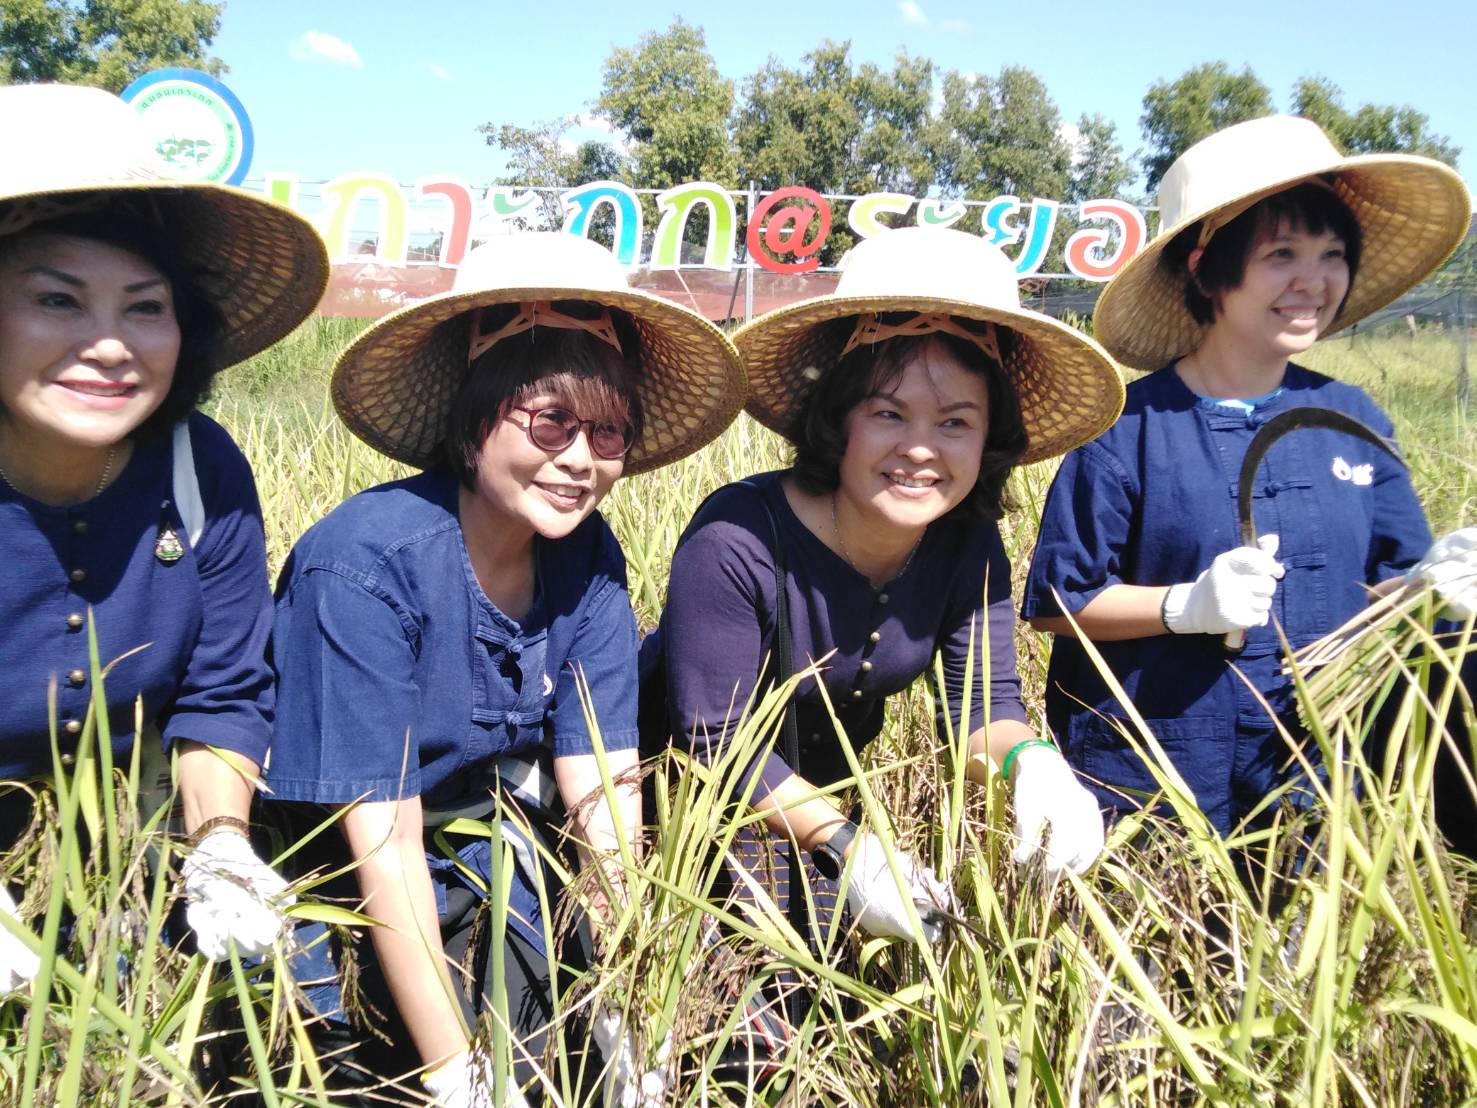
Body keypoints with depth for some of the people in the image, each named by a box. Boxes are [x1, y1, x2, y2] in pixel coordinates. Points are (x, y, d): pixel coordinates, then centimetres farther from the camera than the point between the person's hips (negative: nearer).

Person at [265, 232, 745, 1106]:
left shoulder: (588, 559, -11)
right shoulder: (365, 564, -26)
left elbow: (602, 795, -14)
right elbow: (384, 845, -27)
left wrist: (632, 1033, -23)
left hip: (491, 842, 5)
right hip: (340, 885, -4)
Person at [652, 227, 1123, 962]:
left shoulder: (969, 545, -14)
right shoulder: (736, 543, -32)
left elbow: (982, 703, -14)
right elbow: (715, 744, -27)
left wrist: (1030, 759, -37)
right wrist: (847, 844, -33)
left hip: (829, 790, 5)